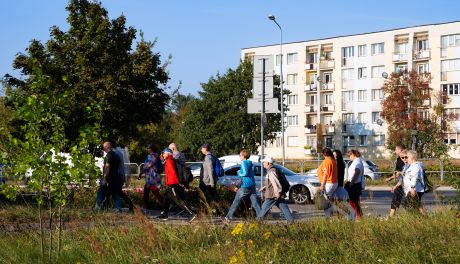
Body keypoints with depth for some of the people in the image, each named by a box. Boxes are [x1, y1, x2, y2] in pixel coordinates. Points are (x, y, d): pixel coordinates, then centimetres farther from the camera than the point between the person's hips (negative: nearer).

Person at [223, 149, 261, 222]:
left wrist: (239, 173, -1)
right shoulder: (251, 163, 17)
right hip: (252, 186, 7)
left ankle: (228, 217, 5)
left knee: (236, 202, 1)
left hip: (245, 186, -7)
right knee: (255, 204, 5)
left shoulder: (244, 163, -8)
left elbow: (245, 173, -19)